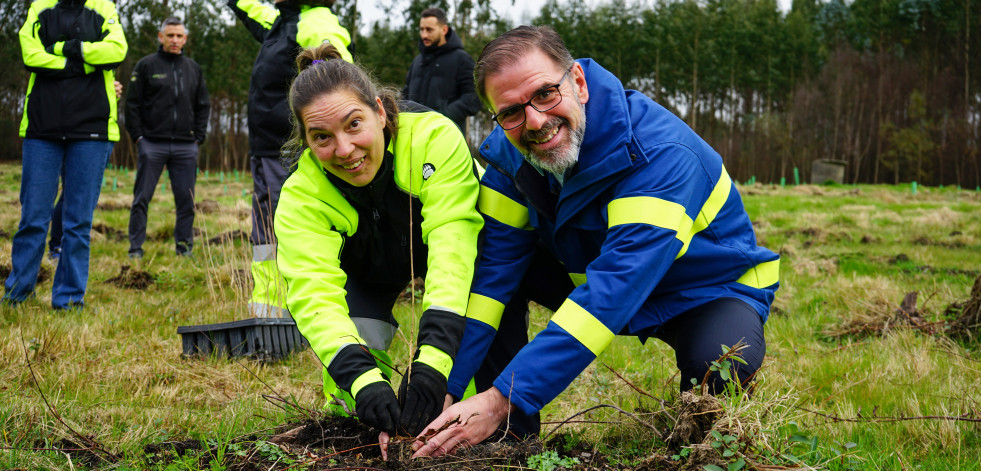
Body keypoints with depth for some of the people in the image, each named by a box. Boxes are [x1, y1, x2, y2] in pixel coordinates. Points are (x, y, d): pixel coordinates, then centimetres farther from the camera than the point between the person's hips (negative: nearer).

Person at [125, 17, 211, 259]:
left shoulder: (193, 68, 14)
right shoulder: (146, 66, 2)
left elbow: (203, 106, 19)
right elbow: (132, 103, 2)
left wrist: (198, 137, 8)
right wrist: (138, 136, -5)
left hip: (186, 146, 3)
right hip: (152, 144, -3)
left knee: (186, 199, 4)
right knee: (142, 198, -2)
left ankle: (185, 246, 13)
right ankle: (136, 247, 4)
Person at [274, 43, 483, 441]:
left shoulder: (434, 137, -38)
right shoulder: (301, 198, -30)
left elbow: (452, 246, -45)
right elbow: (313, 295, -39)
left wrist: (433, 359, -57)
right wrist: (362, 379, -57)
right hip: (368, 271, 1)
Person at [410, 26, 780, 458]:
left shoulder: (661, 155, -35)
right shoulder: (508, 154, -14)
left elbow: (611, 293, -42)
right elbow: (491, 271, -16)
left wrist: (503, 399, -47)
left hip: (708, 289, -5)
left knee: (719, 363, -38)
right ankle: (511, 439, -3)